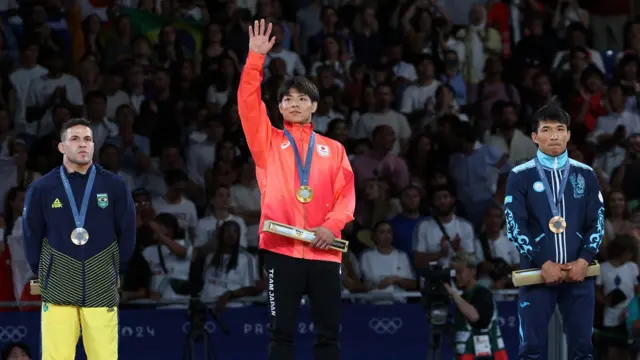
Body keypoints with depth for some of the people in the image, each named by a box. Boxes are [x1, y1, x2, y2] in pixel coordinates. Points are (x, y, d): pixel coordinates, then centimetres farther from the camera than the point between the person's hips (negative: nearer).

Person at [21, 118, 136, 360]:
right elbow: (31, 238, 10)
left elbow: (127, 234, 11)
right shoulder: (42, 189, 0)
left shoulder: (114, 186, 2)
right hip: (57, 292, -1)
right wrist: (44, 275, 11)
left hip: (102, 291, 1)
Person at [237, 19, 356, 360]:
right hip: (281, 248, -1)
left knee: (328, 333, 2)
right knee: (281, 332, -2)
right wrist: (256, 57, -8)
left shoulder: (333, 149, 15)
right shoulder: (268, 141, 12)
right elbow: (247, 102, 0)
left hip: (323, 251, 1)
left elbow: (346, 192, 6)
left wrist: (331, 225, -11)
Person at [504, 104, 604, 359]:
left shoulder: (585, 175, 10)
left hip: (579, 272, 2)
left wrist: (584, 260, -8)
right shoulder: (520, 176, 2)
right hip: (537, 272, -2)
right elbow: (515, 226, -4)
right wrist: (542, 263, -13)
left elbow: (598, 222, 8)